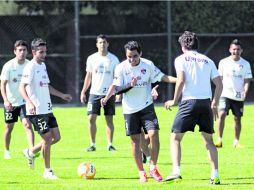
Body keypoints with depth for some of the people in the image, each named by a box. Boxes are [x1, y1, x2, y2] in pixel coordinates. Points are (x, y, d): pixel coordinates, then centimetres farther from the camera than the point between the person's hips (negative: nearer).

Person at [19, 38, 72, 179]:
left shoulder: (43, 65, 15)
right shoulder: (31, 67, -13)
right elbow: (22, 87, -22)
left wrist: (62, 95, 25)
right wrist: (29, 103, -36)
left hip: (47, 109, 9)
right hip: (37, 110, -9)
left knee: (56, 137, 9)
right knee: (48, 139, -5)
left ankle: (31, 152, 26)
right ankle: (48, 171, 7)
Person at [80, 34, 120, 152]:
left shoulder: (113, 59, 1)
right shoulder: (92, 58, 5)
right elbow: (88, 76, 11)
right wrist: (83, 91, 6)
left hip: (109, 93, -1)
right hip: (95, 93, 1)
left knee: (109, 119, 0)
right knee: (91, 118, -5)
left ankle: (110, 144, 5)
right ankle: (93, 144, 3)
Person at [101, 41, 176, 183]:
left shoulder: (148, 65, -5)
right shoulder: (121, 68, -7)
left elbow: (162, 77, 2)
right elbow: (116, 87, -6)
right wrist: (106, 98, -24)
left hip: (147, 107, 0)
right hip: (130, 109, 0)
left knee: (154, 134, -15)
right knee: (135, 141, 2)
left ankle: (153, 167, 0)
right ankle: (141, 172, 13)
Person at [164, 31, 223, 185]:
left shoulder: (181, 59, 3)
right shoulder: (208, 61, 14)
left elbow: (181, 81, -11)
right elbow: (219, 84, 10)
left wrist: (174, 101, 0)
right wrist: (215, 104, 21)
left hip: (189, 102, -4)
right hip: (206, 103, 4)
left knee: (175, 138, 5)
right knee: (209, 140, 14)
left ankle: (176, 172, -11)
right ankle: (215, 176, 7)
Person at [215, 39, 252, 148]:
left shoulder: (245, 64, 3)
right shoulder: (223, 62, 3)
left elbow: (247, 80, 3)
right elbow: (219, 79, 10)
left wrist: (245, 92, -14)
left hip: (238, 96, 1)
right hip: (225, 94, -1)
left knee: (237, 118, 6)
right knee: (222, 115, -17)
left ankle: (236, 141, 18)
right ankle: (219, 140, -15)